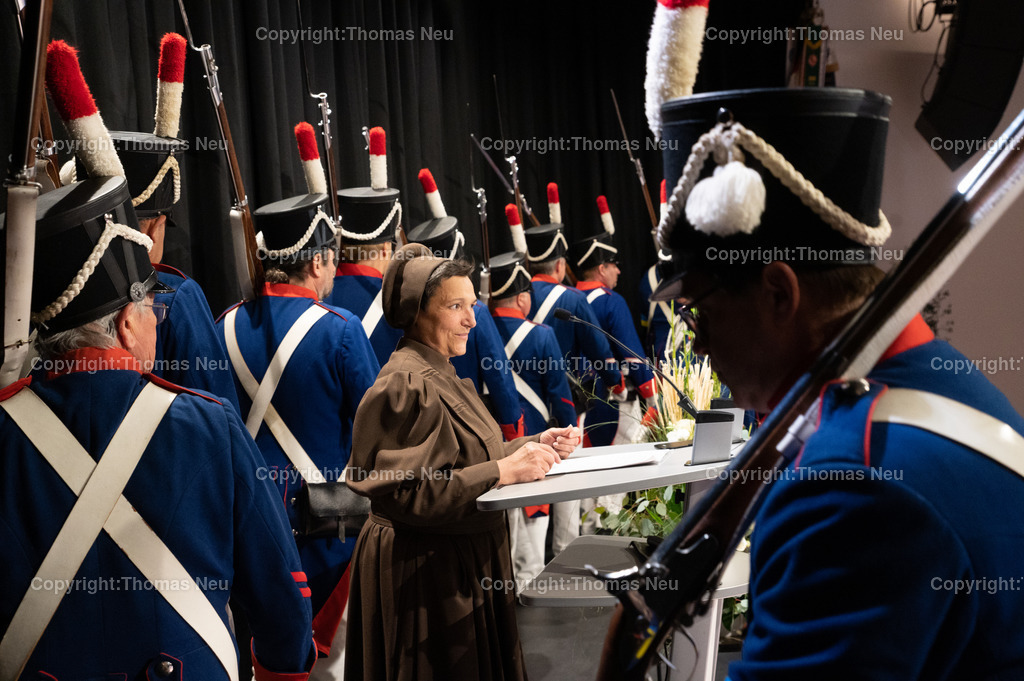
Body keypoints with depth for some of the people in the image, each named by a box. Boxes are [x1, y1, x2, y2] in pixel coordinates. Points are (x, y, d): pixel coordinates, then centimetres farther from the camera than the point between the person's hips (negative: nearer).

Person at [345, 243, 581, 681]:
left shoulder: (440, 374, 11)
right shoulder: (406, 384, -19)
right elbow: (406, 492, -25)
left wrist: (534, 444, 2)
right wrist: (503, 471, -26)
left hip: (467, 560, 9)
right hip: (424, 571, -9)